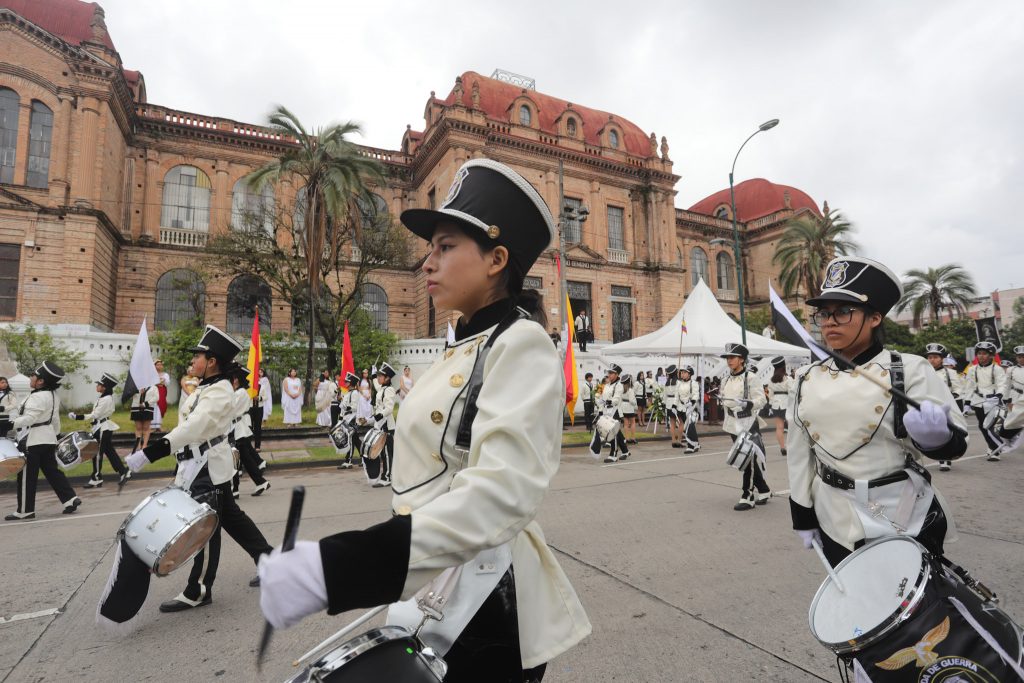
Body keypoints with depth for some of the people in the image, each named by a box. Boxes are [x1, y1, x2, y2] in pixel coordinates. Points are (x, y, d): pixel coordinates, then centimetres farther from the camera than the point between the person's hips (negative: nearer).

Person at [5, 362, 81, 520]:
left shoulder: (38, 397, -18)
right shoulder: (53, 395, 11)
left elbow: (29, 418, -27)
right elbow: (55, 419, 18)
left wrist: (11, 423, -34)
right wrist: (56, 434, 24)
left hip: (33, 441, -9)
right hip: (48, 439, 9)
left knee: (27, 476, 1)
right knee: (52, 471, 12)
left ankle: (25, 510, 10)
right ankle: (70, 498, 9)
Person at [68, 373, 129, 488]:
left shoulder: (106, 399, -18)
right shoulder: (106, 397, 11)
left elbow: (95, 415, -18)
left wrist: (79, 417, -19)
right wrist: (93, 428, 22)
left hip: (103, 428, -9)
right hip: (103, 427, 9)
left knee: (97, 453, 0)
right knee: (110, 452, 10)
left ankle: (96, 479, 10)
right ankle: (123, 472, 11)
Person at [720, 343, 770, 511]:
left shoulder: (751, 377, -11)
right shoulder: (726, 380, 10)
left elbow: (762, 399, -16)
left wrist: (748, 403, -31)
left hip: (748, 425, -7)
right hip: (733, 426, 7)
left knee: (749, 461, -4)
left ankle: (748, 497, 4)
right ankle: (763, 491, 29)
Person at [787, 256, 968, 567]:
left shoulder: (910, 370, -9)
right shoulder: (807, 379, -1)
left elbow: (955, 443, -10)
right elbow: (800, 454, 5)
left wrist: (934, 435, -33)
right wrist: (803, 516, 8)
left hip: (904, 523, -3)